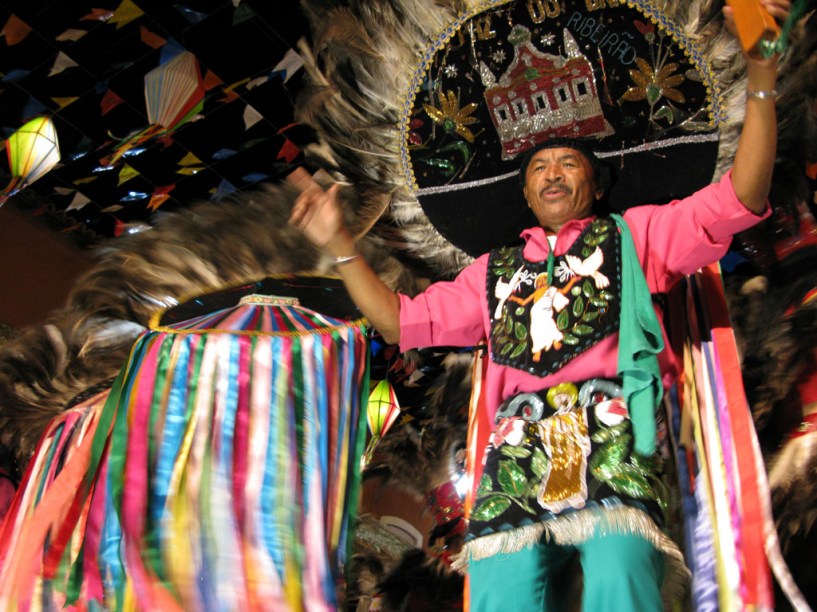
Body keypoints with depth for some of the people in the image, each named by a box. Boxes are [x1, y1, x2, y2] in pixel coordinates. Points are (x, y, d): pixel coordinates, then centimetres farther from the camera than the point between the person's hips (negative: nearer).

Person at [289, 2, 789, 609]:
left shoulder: (631, 234, 24)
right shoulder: (495, 270, 32)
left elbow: (738, 201, 12)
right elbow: (401, 320, 30)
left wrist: (761, 77, 2)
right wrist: (340, 245, 23)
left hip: (611, 423, -2)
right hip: (521, 438, 2)